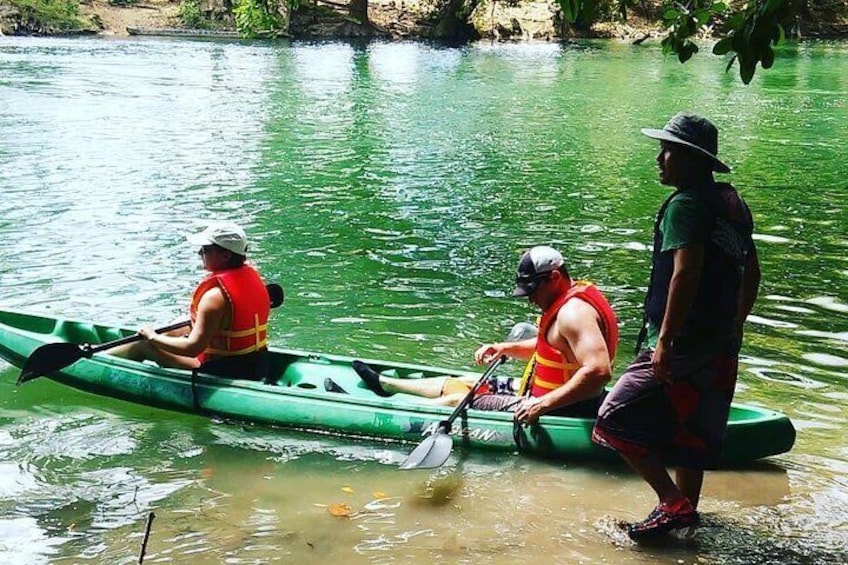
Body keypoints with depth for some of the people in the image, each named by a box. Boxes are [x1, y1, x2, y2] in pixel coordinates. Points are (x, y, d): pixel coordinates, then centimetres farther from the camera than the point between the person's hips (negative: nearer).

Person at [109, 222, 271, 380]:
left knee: (144, 346, 5)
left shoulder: (215, 296, -26)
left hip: (225, 374, -9)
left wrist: (153, 337, -13)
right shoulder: (252, 275, 0)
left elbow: (192, 348, -27)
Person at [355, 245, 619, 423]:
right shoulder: (575, 296, 8)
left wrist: (543, 404, -35)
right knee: (464, 384, 19)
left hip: (560, 412, -10)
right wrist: (505, 348, 11)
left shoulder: (574, 312, -25)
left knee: (459, 400, -3)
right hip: (543, 394, 10)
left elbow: (599, 371, -37)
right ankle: (383, 382, 34)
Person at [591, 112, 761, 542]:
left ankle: (674, 504, -6)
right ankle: (685, 516, 26)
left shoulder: (686, 204, -14)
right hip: (721, 351, 10)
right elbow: (751, 273, 20)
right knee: (688, 432, 19)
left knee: (615, 421, -5)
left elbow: (686, 272, -25)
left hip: (684, 346, -10)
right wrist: (732, 329, 28)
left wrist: (664, 341, -25)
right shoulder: (733, 203, 14)